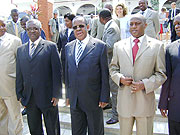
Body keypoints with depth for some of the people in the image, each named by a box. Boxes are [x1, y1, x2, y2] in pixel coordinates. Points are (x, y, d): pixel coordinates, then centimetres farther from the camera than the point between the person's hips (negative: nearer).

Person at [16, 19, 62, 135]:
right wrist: (20, 95, 8)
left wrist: (56, 94, -9)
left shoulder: (51, 47, -4)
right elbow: (19, 74, 11)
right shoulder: (21, 50, 9)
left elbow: (57, 72, -7)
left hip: (47, 97, -4)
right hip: (29, 98, 4)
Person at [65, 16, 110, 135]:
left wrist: (104, 97, -9)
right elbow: (67, 72, 11)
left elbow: (105, 75, -9)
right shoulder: (68, 47, 6)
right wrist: (68, 94, 10)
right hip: (74, 100, 5)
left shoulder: (100, 46, -9)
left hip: (93, 99, -4)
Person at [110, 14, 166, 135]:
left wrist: (145, 84, -16)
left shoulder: (157, 45, -2)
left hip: (145, 100, -1)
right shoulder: (119, 45, 5)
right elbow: (113, 68, 11)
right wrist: (120, 78, -10)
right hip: (124, 100, 2)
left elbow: (161, 74, -2)